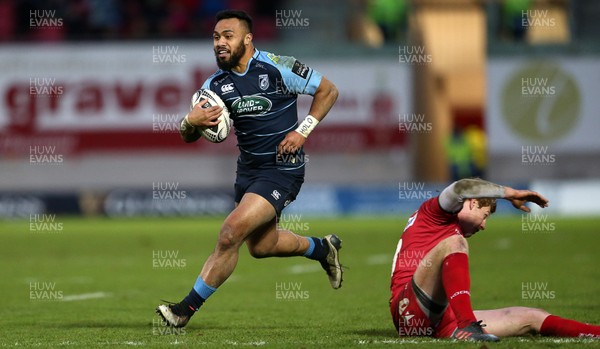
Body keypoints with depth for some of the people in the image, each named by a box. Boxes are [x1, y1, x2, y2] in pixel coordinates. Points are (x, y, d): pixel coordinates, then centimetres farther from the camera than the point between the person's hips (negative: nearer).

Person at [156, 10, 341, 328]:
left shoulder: (278, 68, -16)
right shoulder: (215, 84, -2)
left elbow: (328, 90, -5)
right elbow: (187, 137, -1)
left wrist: (302, 130, -13)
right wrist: (191, 121, -25)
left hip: (282, 168, -7)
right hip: (248, 168, 7)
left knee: (232, 232, -19)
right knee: (261, 246, 18)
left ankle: (188, 308, -9)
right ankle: (323, 248, 46)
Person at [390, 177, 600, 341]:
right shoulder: (432, 212, 7)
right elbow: (461, 188, -16)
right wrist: (511, 194, -9)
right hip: (412, 312, -9)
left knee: (531, 318, 2)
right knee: (454, 242, -30)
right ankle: (467, 325, -48)